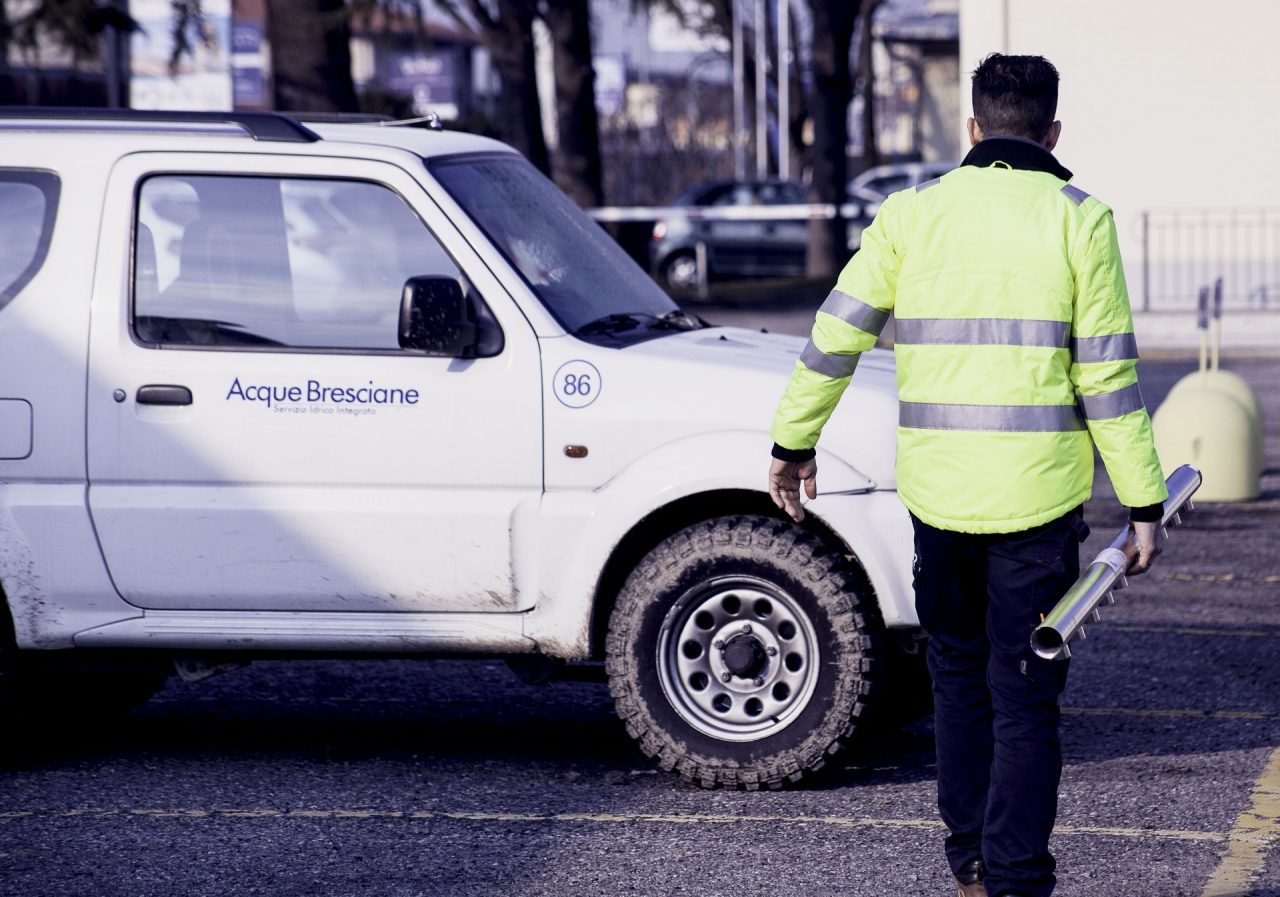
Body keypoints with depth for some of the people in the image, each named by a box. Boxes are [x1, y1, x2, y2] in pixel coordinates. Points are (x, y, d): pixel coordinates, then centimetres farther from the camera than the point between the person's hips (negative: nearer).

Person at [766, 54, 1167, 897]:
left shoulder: (913, 214, 5)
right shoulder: (1079, 219, -3)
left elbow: (836, 337, 5)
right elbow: (1107, 372, -5)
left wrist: (794, 443, 16)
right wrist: (1144, 503, -1)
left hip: (937, 490, 3)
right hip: (1038, 496, -3)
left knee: (959, 671, 19)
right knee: (1024, 692, 1)